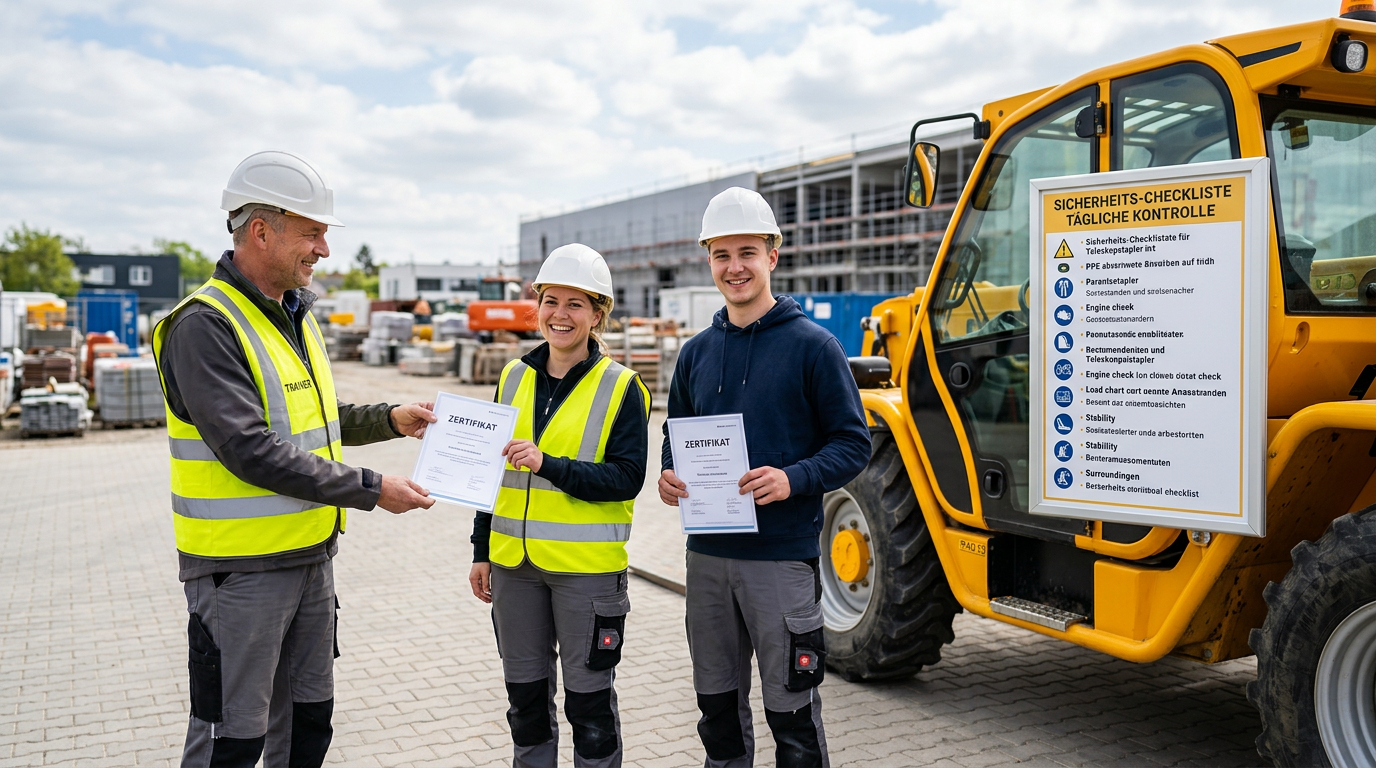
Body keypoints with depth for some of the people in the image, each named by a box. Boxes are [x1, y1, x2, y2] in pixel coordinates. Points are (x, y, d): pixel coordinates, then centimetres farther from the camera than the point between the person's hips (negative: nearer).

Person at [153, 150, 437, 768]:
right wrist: (369, 490, -21)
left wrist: (389, 419, 5)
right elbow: (252, 451, -25)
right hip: (241, 571, -8)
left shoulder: (295, 317, 11)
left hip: (313, 556, 9)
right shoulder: (205, 326, -17)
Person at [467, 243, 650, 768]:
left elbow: (626, 478, -13)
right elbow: (495, 470, 13)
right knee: (525, 696, 15)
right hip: (515, 564, 5)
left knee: (589, 701, 7)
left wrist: (548, 464, -24)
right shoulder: (515, 377, 7)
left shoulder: (620, 387, -7)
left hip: (586, 567, -4)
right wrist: (482, 552, 13)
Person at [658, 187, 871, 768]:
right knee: (718, 704, 17)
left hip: (782, 554, -5)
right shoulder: (697, 352, 9)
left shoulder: (812, 345, -6)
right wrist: (669, 475, -3)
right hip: (708, 552, 5)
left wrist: (794, 479, -23)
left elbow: (853, 443, -7)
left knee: (790, 708, 5)